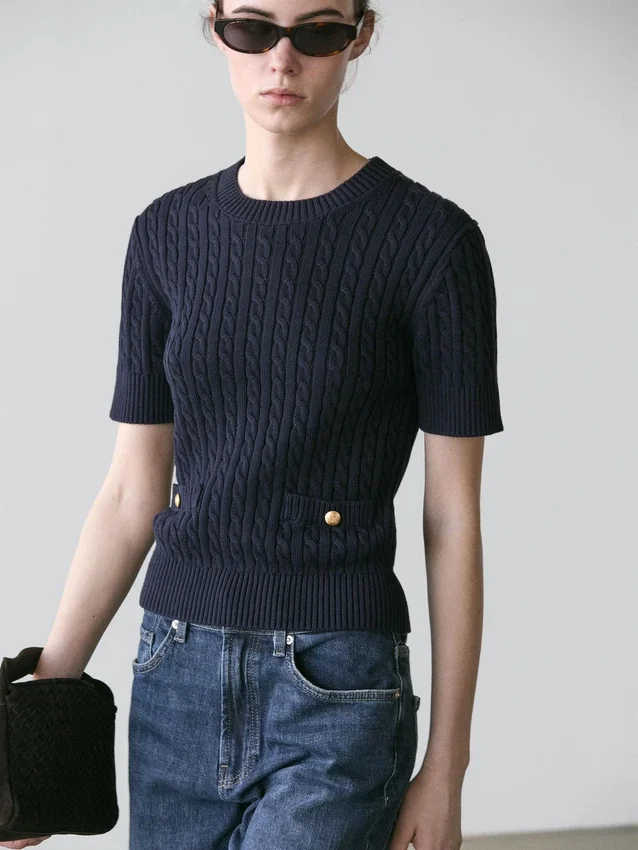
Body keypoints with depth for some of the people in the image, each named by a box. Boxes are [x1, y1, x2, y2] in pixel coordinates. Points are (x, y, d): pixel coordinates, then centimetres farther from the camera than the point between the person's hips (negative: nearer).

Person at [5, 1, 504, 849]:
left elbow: (453, 517, -6)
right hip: (176, 680, 5)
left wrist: (445, 767, -6)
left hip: (337, 693, -5)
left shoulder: (431, 238, -7)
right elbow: (130, 494, 9)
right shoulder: (168, 232, 6)